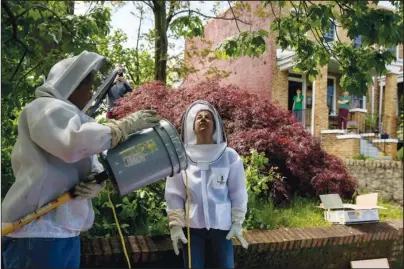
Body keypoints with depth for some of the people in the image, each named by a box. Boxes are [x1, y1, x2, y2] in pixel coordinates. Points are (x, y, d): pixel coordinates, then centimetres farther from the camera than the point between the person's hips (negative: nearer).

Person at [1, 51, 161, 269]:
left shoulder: (70, 115, 21)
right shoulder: (45, 108, -8)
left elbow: (91, 167, 14)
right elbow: (74, 144, -28)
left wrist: (96, 182, -10)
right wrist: (127, 124, -19)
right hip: (37, 230, -9)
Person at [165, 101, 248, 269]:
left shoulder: (230, 156, -6)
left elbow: (238, 192, 0)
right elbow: (174, 195, -1)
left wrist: (237, 222, 1)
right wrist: (175, 225, -3)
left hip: (222, 226, 0)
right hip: (192, 226, 0)